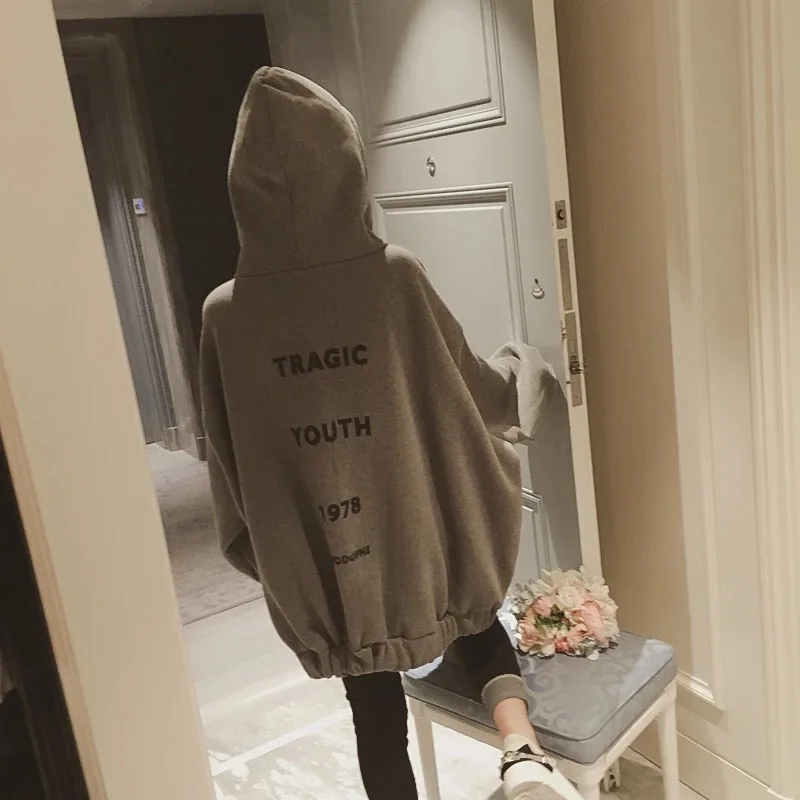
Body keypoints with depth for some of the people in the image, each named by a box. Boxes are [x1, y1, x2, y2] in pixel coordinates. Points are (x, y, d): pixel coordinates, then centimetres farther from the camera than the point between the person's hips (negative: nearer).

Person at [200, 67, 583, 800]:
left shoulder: (226, 315, -13)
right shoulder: (396, 277, -17)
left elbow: (229, 465, -3)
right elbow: (472, 392, -4)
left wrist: (261, 553, 15)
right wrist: (526, 375, 18)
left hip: (319, 562, 1)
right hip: (422, 535, 0)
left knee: (376, 714, 20)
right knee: (478, 625, 30)